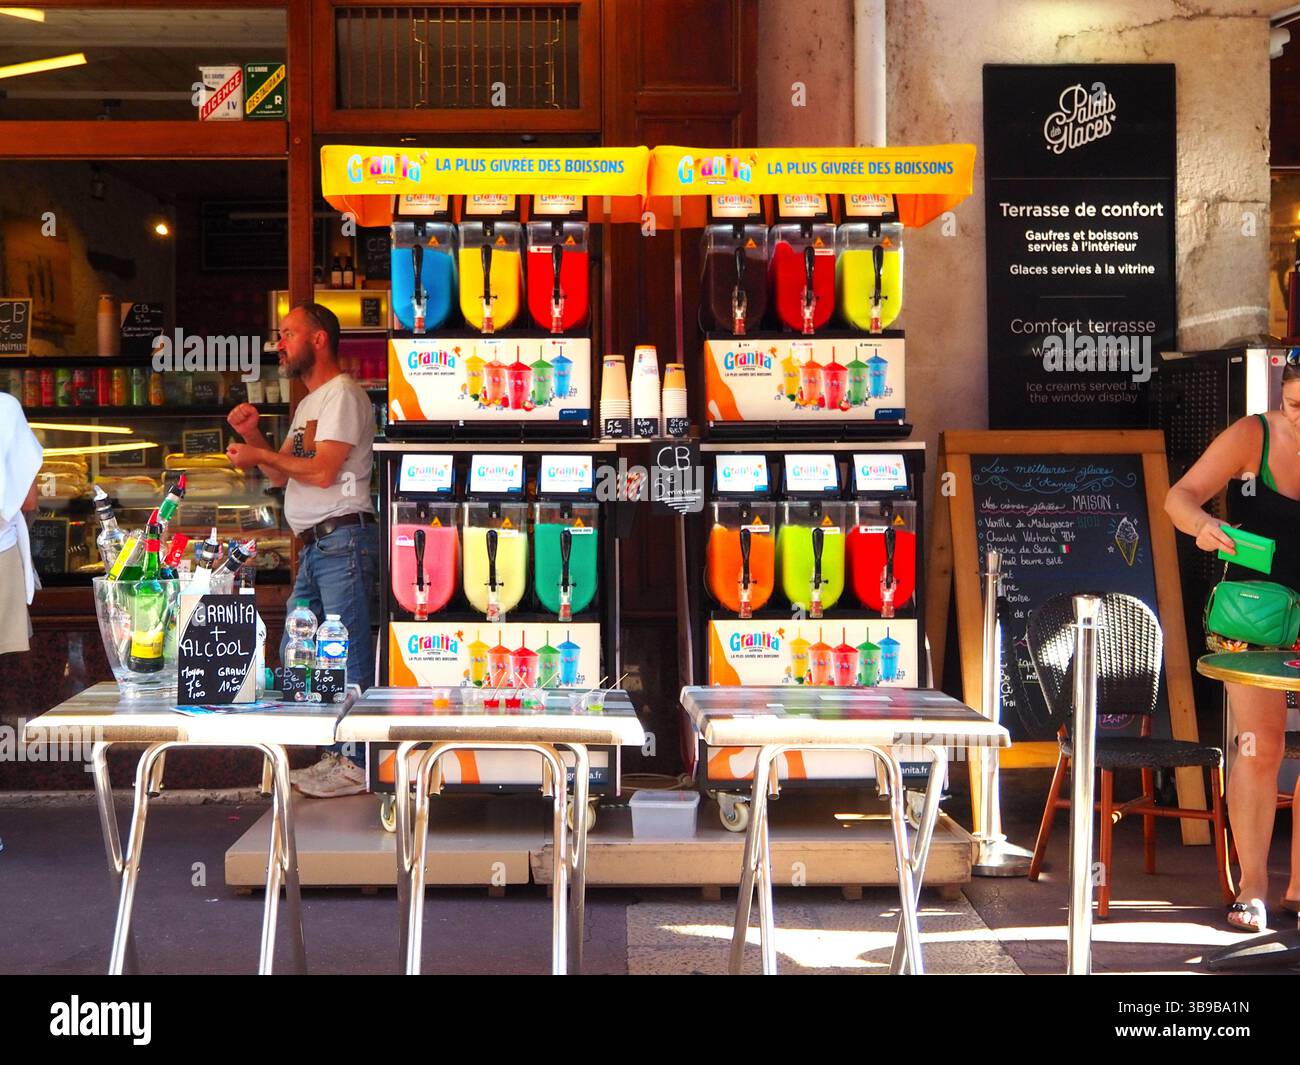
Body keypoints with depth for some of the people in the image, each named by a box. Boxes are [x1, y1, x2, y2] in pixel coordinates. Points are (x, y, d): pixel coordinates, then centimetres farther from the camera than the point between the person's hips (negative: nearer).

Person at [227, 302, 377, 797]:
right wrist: (252, 437, 8)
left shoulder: (342, 394, -6)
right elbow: (281, 475, 23)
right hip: (313, 546, 10)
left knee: (347, 657, -8)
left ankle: (355, 763, -4)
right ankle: (334, 755, 15)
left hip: (342, 538, -10)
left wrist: (260, 455, -4)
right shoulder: (308, 404, 24)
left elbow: (322, 472, -15)